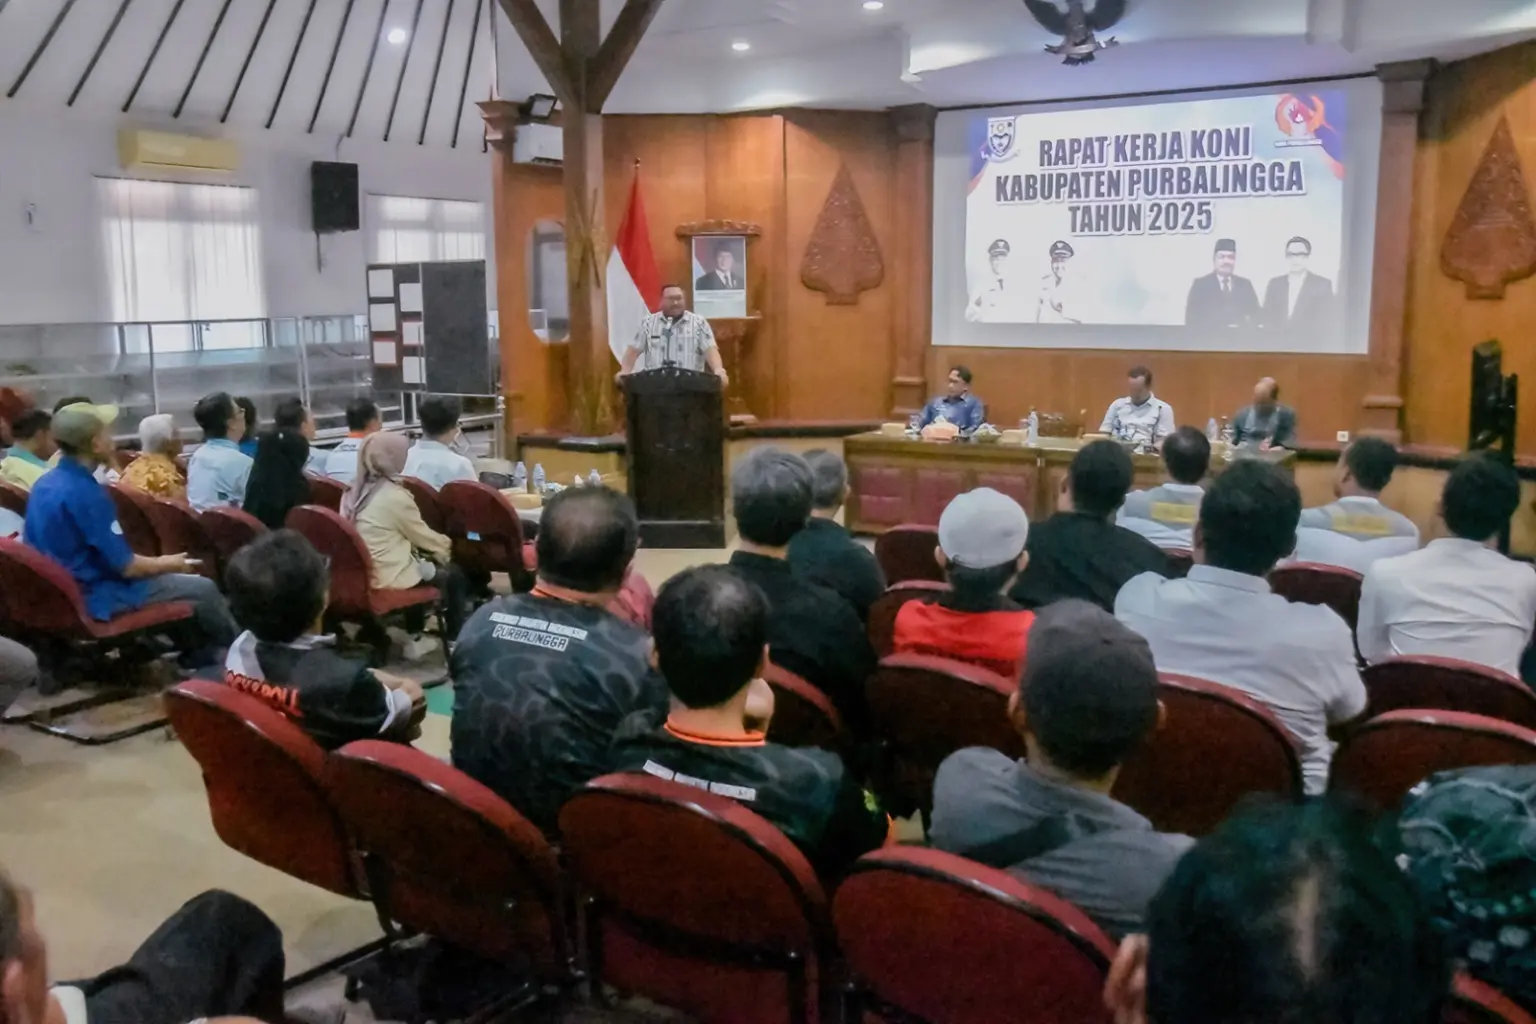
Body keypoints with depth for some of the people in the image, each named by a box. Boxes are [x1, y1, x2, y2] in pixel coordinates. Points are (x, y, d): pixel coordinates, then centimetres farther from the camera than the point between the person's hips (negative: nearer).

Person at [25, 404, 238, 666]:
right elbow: (125, 566, -23)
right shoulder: (84, 492, -26)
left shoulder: (45, 484, 3)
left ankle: (199, 654, 27)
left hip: (62, 590, 10)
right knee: (203, 588, -1)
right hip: (94, 596, -10)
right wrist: (167, 563, -3)